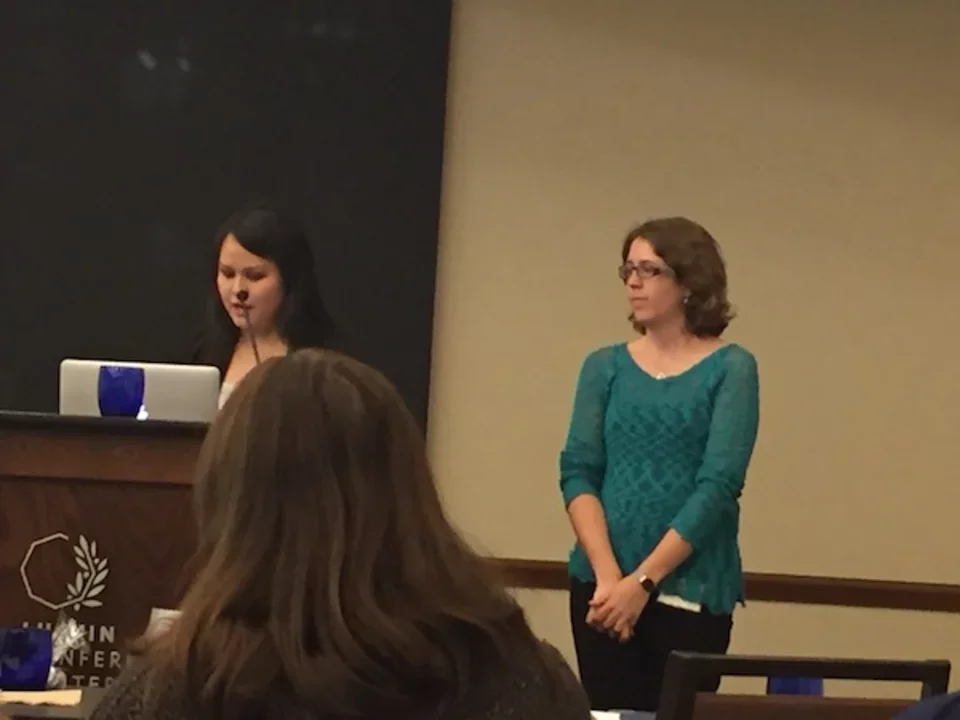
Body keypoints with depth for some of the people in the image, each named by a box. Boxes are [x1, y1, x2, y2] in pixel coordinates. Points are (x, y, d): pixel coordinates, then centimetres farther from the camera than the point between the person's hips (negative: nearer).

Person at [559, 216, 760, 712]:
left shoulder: (730, 369, -1)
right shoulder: (605, 368, 9)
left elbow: (718, 486, -9)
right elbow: (577, 473, 2)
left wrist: (642, 581, -15)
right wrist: (608, 575, -13)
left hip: (691, 590, -3)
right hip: (601, 585, 3)